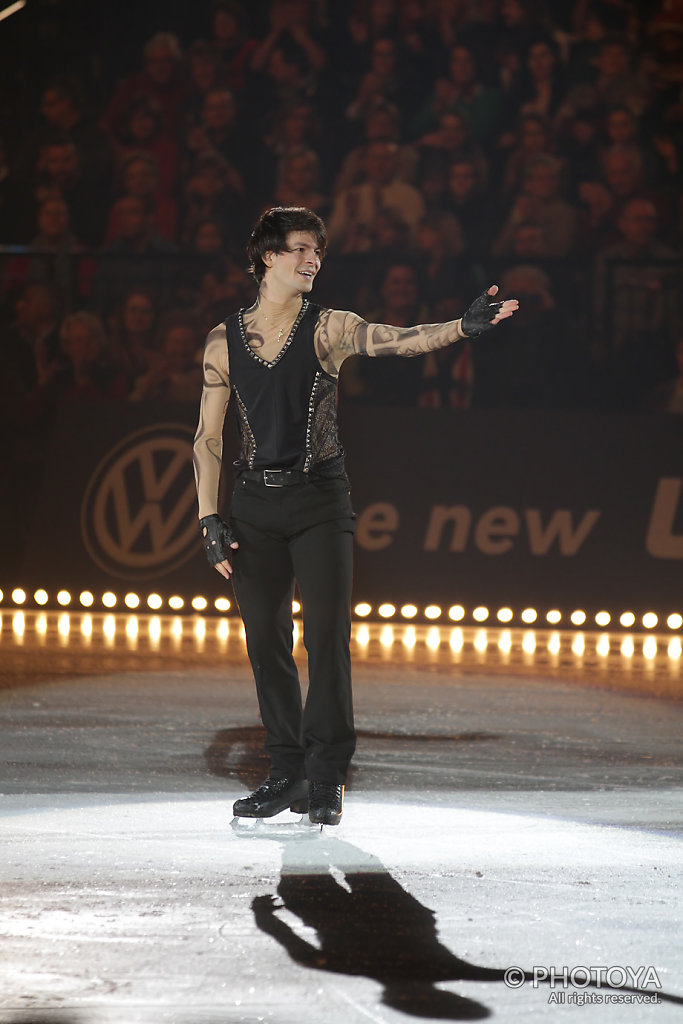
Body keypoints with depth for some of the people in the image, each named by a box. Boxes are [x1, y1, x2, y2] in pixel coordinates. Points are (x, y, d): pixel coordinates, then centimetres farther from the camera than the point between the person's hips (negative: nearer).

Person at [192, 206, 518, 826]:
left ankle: (327, 780, -7)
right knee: (266, 640, 5)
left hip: (319, 501, -2)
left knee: (327, 632, -9)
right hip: (255, 503, 2)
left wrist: (463, 327, -34)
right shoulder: (225, 341, 5)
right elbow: (208, 435, 8)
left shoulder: (326, 329, -1)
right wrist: (210, 519, 1)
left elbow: (394, 341, -17)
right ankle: (289, 775, 14)